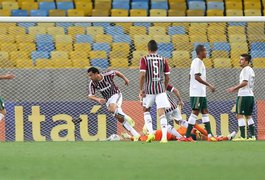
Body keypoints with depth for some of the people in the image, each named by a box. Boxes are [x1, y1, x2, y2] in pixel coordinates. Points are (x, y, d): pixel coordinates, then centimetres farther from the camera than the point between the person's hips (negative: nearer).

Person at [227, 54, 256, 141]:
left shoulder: (245, 69, -10)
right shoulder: (251, 70, 19)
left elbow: (245, 82, -21)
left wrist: (234, 88, -14)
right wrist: (236, 89, 22)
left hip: (244, 96, -10)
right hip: (250, 95, 10)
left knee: (239, 115, -9)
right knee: (248, 116, 15)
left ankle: (242, 136, -15)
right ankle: (252, 136, 13)